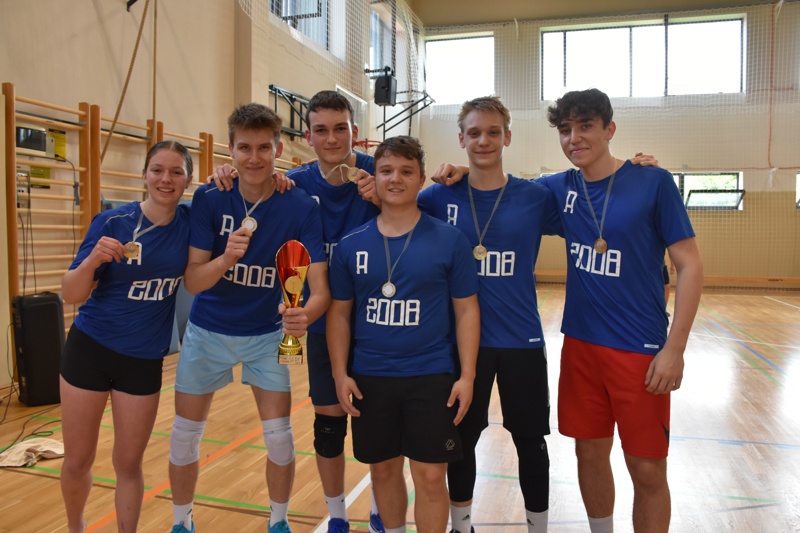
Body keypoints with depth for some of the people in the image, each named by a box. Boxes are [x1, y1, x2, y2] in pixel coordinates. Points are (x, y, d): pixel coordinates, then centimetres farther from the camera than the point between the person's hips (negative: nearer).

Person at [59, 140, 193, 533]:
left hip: (145, 360, 1)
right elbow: (70, 295, -10)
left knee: (129, 464, 9)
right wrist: (92, 259, -33)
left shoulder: (190, 222, -8)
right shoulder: (112, 222, -13)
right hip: (90, 348, -1)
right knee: (78, 461, 12)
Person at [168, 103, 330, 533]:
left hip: (267, 334, -1)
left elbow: (320, 286, -23)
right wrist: (226, 258, -38)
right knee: (185, 436, 9)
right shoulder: (209, 199, -15)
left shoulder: (301, 207, -18)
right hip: (207, 332, 1)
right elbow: (192, 282, -17)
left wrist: (305, 313, -45)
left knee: (279, 436, 1)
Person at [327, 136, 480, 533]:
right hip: (369, 377, 2)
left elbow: (466, 311, -2)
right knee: (383, 469, 17)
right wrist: (340, 374, 0)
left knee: (430, 475, 4)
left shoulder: (450, 240, -5)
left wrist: (467, 375, -7)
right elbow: (339, 313, 6)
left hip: (432, 376, -2)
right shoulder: (351, 245, 1)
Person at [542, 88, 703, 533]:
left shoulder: (654, 182, -9)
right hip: (580, 345, 4)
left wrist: (675, 348, -13)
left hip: (641, 349, -3)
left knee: (648, 470, 6)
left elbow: (691, 264, -8)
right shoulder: (560, 188, 2)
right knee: (591, 454, 16)